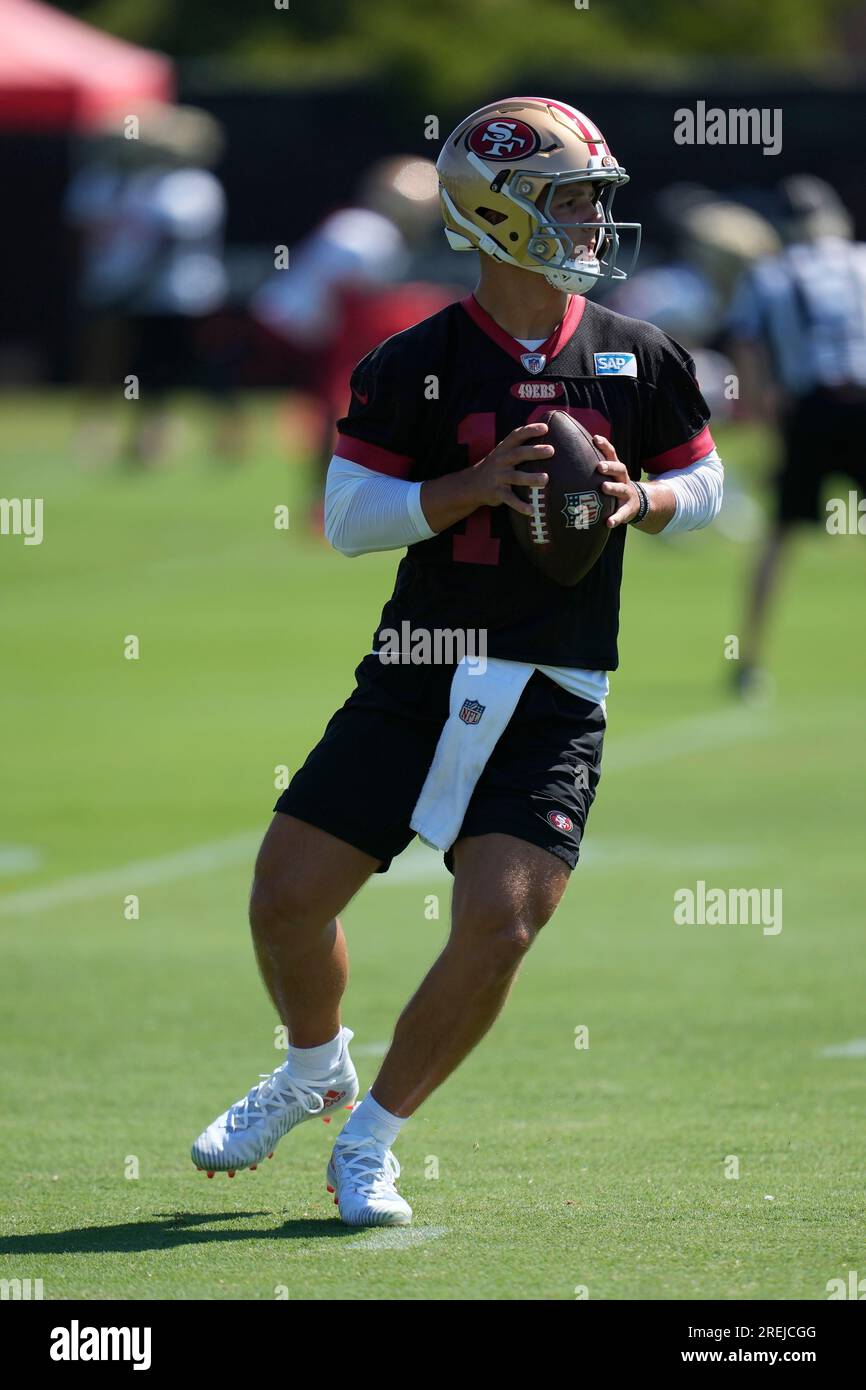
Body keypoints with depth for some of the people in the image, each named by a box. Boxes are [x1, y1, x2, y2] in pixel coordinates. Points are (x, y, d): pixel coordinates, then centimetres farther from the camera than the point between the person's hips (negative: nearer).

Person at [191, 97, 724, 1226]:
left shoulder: (639, 359, 3)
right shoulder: (412, 365, -3)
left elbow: (706, 483, 15)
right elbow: (347, 515, -5)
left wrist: (641, 499, -7)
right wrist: (474, 487, -18)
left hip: (555, 700, 0)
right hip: (419, 678, 0)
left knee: (499, 924, -16)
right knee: (288, 899, -1)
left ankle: (370, 1144, 3)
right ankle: (315, 1071, 32)